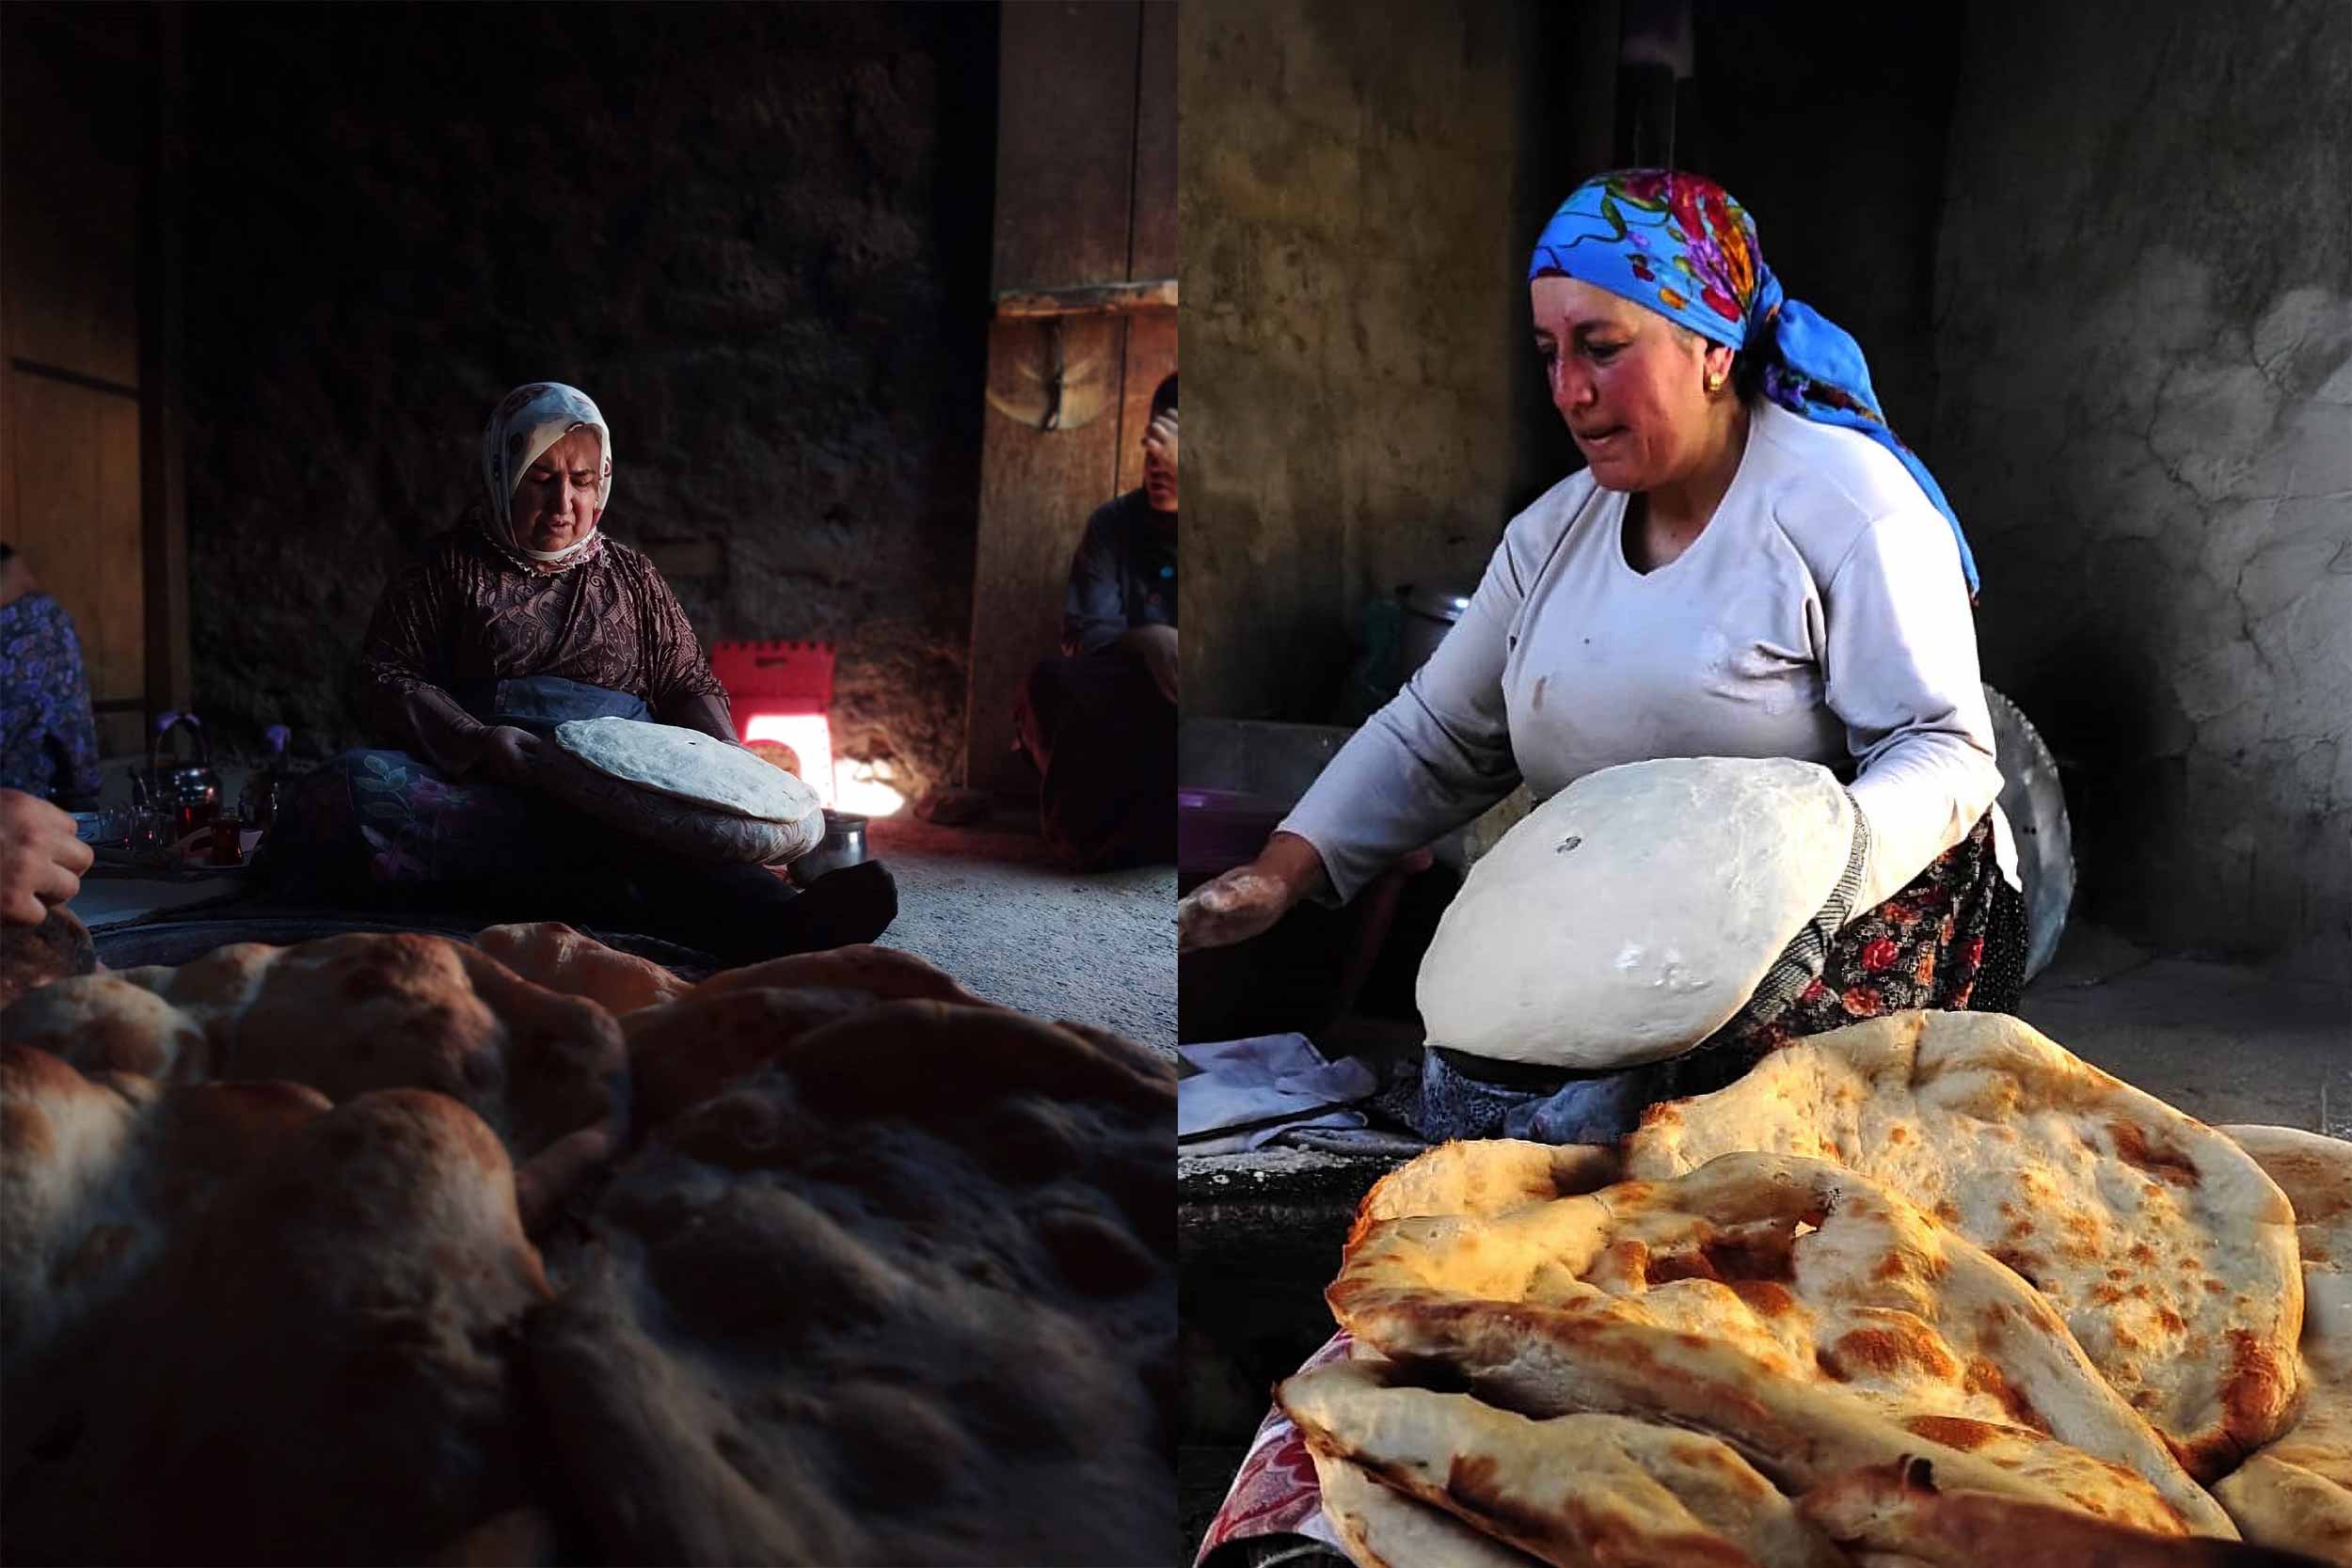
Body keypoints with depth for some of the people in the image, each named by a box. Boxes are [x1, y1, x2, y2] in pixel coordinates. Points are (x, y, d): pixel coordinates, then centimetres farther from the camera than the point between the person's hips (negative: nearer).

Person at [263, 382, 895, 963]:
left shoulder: (630, 575, 25)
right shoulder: (449, 570, 17)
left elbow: (689, 687, 22)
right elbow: (385, 683, 7)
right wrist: (476, 740, -13)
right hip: (480, 787, 0)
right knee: (356, 785, -35)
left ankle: (780, 920, -69)